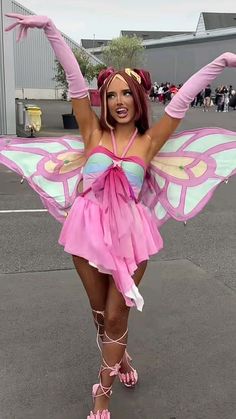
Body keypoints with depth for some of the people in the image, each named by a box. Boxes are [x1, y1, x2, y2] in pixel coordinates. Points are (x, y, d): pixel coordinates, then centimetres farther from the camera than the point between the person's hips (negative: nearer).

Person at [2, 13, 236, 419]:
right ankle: (120, 359, 46)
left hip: (130, 233, -1)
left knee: (116, 315, 6)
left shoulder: (149, 140, 1)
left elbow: (181, 100, 0)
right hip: (89, 229, 2)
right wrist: (49, 27, -1)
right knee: (100, 312, 15)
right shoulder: (93, 131, 2)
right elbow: (75, 81, -2)